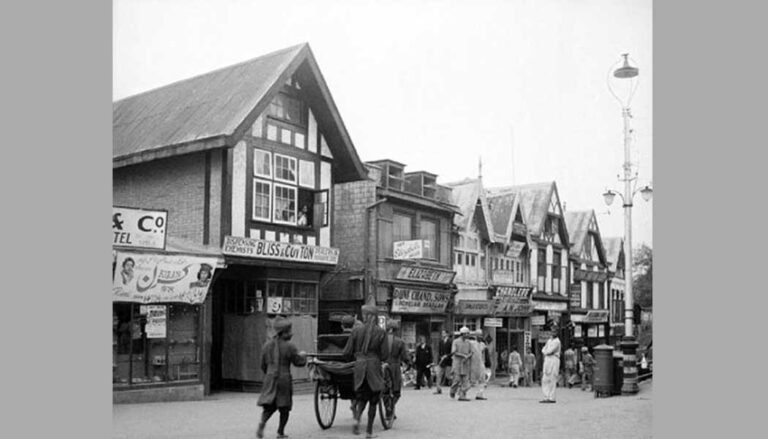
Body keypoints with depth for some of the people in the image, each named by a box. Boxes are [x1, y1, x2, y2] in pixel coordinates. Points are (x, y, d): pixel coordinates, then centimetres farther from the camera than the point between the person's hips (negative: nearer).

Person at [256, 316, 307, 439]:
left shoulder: (267, 345, 4)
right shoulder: (289, 346, -12)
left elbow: (263, 365, 11)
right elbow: (298, 362, -4)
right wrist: (303, 355, 16)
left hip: (270, 379, 4)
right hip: (284, 379, -4)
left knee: (269, 406, 9)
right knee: (284, 407, 9)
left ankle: (262, 423, -16)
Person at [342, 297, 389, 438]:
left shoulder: (356, 331, -2)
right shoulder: (381, 332, -5)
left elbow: (346, 353, -1)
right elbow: (385, 355, -6)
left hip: (359, 368, 1)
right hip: (374, 368, -1)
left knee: (361, 398, 14)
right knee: (373, 400, 12)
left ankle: (357, 418, -14)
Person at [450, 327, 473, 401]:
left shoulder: (468, 342, 10)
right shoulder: (456, 341, -3)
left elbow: (471, 353, 6)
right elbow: (454, 352, -11)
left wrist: (467, 357, -15)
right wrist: (464, 355, -18)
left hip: (465, 363, 4)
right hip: (457, 362, -4)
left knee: (465, 380, -4)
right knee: (457, 379, -5)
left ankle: (462, 396, -4)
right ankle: (453, 391, 22)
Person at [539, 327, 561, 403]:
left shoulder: (557, 341, -7)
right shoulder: (549, 340, 20)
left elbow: (550, 351, -15)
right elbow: (543, 350, 17)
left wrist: (545, 352, 5)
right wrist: (547, 352, -3)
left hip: (554, 360, -8)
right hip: (547, 360, 8)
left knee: (552, 380, -9)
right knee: (545, 379, 4)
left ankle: (551, 398, -7)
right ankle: (546, 397, 6)